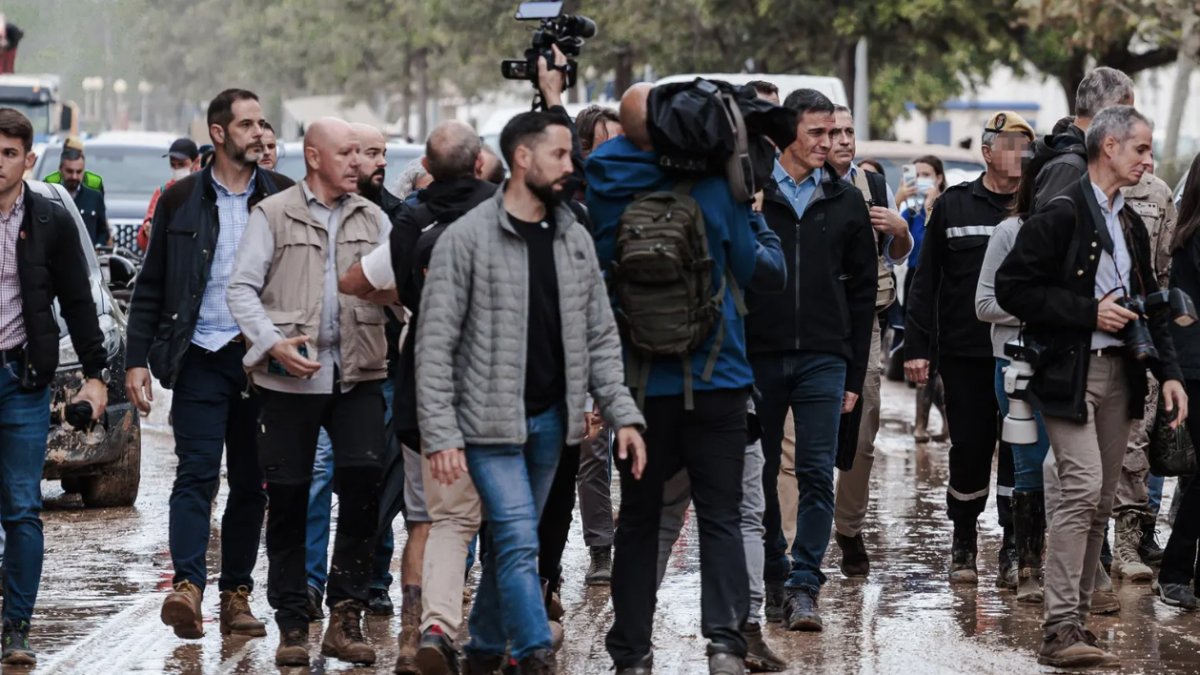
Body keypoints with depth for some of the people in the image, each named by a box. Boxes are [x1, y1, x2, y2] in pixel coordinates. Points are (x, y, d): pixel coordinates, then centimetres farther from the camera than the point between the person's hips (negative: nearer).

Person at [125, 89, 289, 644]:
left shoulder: (283, 197, 6)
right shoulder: (181, 199, 4)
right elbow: (151, 286, 6)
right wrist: (136, 359, -1)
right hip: (203, 356, -2)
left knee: (250, 482, 6)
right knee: (197, 473, -13)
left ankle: (236, 595, 12)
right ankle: (188, 586, -21)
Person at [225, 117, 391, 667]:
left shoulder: (372, 219, 14)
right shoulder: (273, 215, 3)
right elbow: (242, 288, 0)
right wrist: (273, 343, -13)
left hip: (357, 373, 2)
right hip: (290, 375, -2)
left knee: (363, 484, -10)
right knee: (288, 499, 3)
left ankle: (345, 616, 1)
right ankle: (292, 625, 12)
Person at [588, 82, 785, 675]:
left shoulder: (605, 181, -5)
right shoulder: (713, 186, -9)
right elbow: (762, 271, 2)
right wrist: (762, 228, 18)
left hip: (639, 379, 2)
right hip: (716, 379, -2)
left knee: (638, 519, 11)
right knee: (720, 516, 2)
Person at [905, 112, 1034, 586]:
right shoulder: (954, 206, 5)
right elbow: (926, 281, 6)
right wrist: (917, 347, 0)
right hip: (964, 354, 0)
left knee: (1019, 450, -1)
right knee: (970, 449, 4)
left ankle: (1014, 549, 6)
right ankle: (963, 544, 19)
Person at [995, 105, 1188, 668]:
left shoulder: (1131, 224, 16)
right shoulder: (1061, 215, -10)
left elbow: (1148, 303, 21)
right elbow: (1013, 288, -14)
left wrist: (1169, 371, 9)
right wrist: (1089, 312, -15)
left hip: (1118, 372, 8)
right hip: (1069, 372, -8)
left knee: (1101, 501, 8)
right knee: (1081, 489, -16)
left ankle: (1078, 618, 14)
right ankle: (1059, 631, -17)